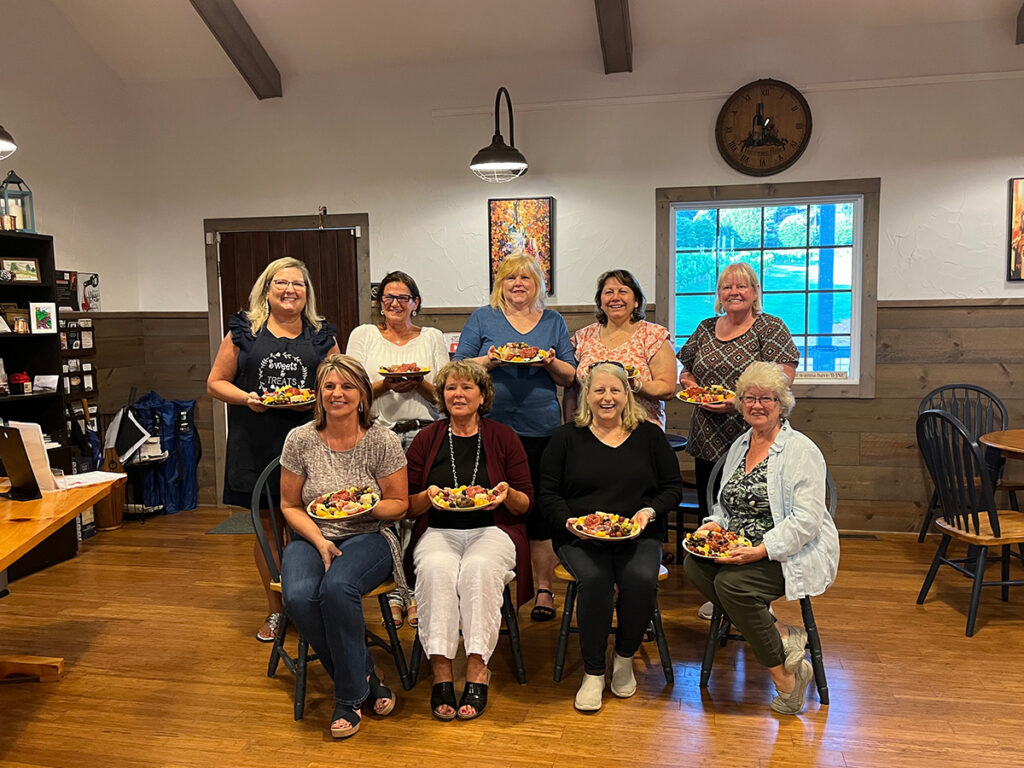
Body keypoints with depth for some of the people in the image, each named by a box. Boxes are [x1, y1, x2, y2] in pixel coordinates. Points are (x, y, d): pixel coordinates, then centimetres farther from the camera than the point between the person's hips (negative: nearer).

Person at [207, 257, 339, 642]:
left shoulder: (321, 336, 9)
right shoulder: (244, 332, 7)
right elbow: (216, 382, 8)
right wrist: (246, 397, -10)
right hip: (258, 445, 0)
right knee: (266, 526, 8)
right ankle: (275, 609, 23)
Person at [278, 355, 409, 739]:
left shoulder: (383, 441, -5)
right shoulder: (300, 440, 0)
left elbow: (399, 504, 2)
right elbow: (290, 506, 6)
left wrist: (365, 508, -19)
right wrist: (320, 542, -11)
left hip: (368, 537, -2)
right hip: (312, 537, 3)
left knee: (337, 588, -34)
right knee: (299, 597, -29)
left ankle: (350, 696, -10)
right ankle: (364, 676, -5)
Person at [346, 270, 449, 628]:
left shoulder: (433, 338, 13)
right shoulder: (363, 335, 11)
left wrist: (420, 383, -10)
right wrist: (385, 384, -12)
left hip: (422, 434, 0)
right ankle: (393, 592, 7)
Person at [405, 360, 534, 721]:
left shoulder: (504, 438, 8)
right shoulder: (426, 440, 10)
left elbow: (526, 504, 8)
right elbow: (409, 506, 10)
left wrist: (507, 495, -13)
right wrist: (429, 496, -11)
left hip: (492, 530, -1)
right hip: (438, 531, 1)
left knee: (479, 568, -33)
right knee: (436, 568, -32)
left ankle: (477, 669, -26)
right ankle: (441, 671, -28)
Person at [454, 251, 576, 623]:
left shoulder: (554, 322, 13)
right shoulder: (482, 319, 9)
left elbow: (570, 377, 12)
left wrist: (551, 363, -9)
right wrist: (489, 360, -13)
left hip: (542, 430, 1)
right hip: (492, 428, -1)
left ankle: (544, 589, 16)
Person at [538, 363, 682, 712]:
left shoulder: (650, 435, 12)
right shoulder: (566, 438, 10)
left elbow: (673, 487, 12)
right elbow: (547, 493, 8)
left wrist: (650, 512, -7)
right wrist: (570, 521, -11)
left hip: (638, 536, 1)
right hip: (580, 537, -1)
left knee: (642, 579, -30)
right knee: (595, 579, -32)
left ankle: (625, 657, -3)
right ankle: (593, 673, -12)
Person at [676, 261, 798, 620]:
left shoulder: (770, 328, -2)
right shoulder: (705, 329, 14)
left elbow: (782, 379, -11)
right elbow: (685, 372, 22)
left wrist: (739, 401, -22)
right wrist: (688, 382, -2)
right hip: (708, 439, 5)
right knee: (710, 514, 9)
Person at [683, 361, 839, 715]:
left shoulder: (801, 451, -9)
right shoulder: (739, 447, 14)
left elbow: (806, 520, -18)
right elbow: (725, 505, 22)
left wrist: (760, 551, -27)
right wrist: (713, 525, -1)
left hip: (794, 554, -7)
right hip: (742, 549, 7)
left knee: (732, 582, -30)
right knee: (694, 565, -20)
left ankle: (785, 678, -11)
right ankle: (781, 637, -16)